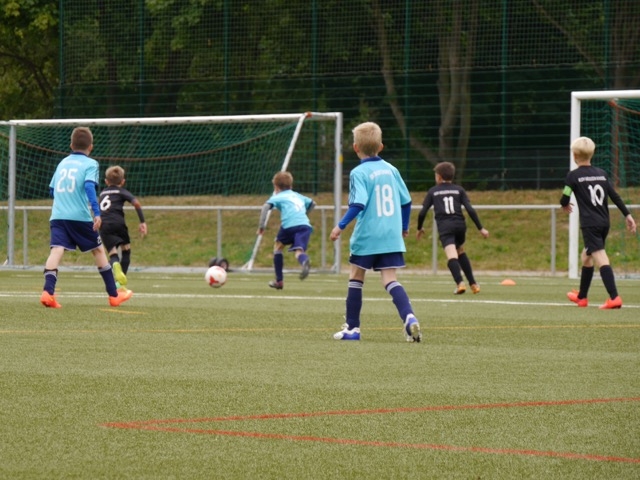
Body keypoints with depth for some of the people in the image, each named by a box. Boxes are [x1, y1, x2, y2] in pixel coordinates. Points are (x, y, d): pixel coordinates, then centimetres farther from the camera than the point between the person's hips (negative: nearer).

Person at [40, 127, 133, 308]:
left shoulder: (63, 163, 18)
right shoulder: (90, 164, 1)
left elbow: (52, 189, 23)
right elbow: (89, 186, -16)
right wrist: (97, 213, -22)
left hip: (57, 216, 3)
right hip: (80, 217, -3)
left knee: (57, 250, -10)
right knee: (98, 250, 13)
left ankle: (48, 291, -33)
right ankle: (113, 295, 20)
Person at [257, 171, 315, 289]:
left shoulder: (277, 197, 16)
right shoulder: (298, 196, 33)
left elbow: (266, 207, -2)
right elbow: (312, 203, 46)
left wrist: (261, 225, 0)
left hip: (289, 225, -3)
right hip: (306, 225, 3)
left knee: (278, 246, 22)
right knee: (298, 251, -10)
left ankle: (279, 281, 24)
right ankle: (304, 261, -52)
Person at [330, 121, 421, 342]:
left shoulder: (359, 173, -8)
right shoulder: (391, 169, 9)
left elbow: (358, 204, -19)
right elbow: (406, 200, 13)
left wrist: (341, 226, -12)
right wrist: (404, 226, 26)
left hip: (366, 236, -4)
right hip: (391, 237, 4)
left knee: (355, 278, 12)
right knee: (390, 280, 0)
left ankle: (352, 327, 17)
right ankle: (409, 316, -24)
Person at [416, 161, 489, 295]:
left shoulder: (433, 191, 12)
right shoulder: (459, 190, 14)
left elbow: (422, 213, 9)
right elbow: (470, 210, 4)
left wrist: (420, 228, 25)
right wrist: (480, 228, 7)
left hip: (445, 227, -3)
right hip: (460, 224, 3)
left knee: (452, 255, -17)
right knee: (461, 251, 27)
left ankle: (460, 283, -40)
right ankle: (473, 283, 24)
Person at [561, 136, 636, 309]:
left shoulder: (573, 176, -4)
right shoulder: (601, 173, 12)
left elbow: (564, 200, -2)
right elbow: (615, 196, 8)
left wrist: (565, 205, 21)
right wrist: (627, 214, 9)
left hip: (589, 224, -7)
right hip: (604, 223, 7)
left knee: (600, 258, -15)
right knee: (586, 256, 23)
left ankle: (614, 298, -30)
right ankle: (581, 297, 34)